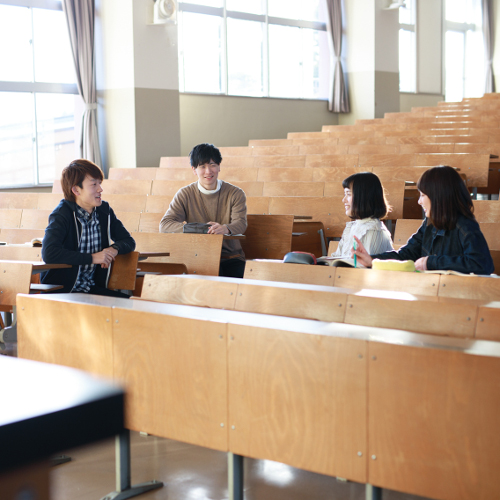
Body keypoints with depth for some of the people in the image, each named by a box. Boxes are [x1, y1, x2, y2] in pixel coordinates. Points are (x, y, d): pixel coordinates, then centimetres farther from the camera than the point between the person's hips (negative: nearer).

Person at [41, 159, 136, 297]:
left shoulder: (104, 211, 8)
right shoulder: (62, 214, -10)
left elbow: (129, 241, 18)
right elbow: (48, 253, -25)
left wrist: (115, 248, -8)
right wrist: (92, 258, -21)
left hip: (93, 288, 6)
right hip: (61, 290, -6)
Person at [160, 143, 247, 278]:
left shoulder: (236, 194, 6)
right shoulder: (185, 195, 6)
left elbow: (241, 223, -10)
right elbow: (164, 225, -6)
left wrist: (226, 228, -36)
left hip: (231, 257, 1)